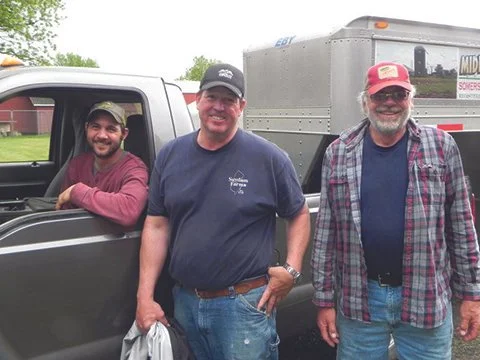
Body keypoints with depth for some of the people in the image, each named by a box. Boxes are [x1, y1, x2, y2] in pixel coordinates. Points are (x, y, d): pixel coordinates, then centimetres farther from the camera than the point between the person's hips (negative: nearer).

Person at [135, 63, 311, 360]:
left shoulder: (269, 158, -7)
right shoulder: (170, 155, 3)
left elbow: (300, 214, 3)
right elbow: (157, 225, 4)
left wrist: (292, 269, -11)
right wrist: (145, 296, 0)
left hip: (244, 303, -4)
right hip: (184, 301, 4)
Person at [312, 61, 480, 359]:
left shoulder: (441, 146, 0)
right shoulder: (338, 153, 1)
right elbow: (326, 231, 2)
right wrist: (325, 299, 2)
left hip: (428, 300, 0)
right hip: (358, 301, 1)